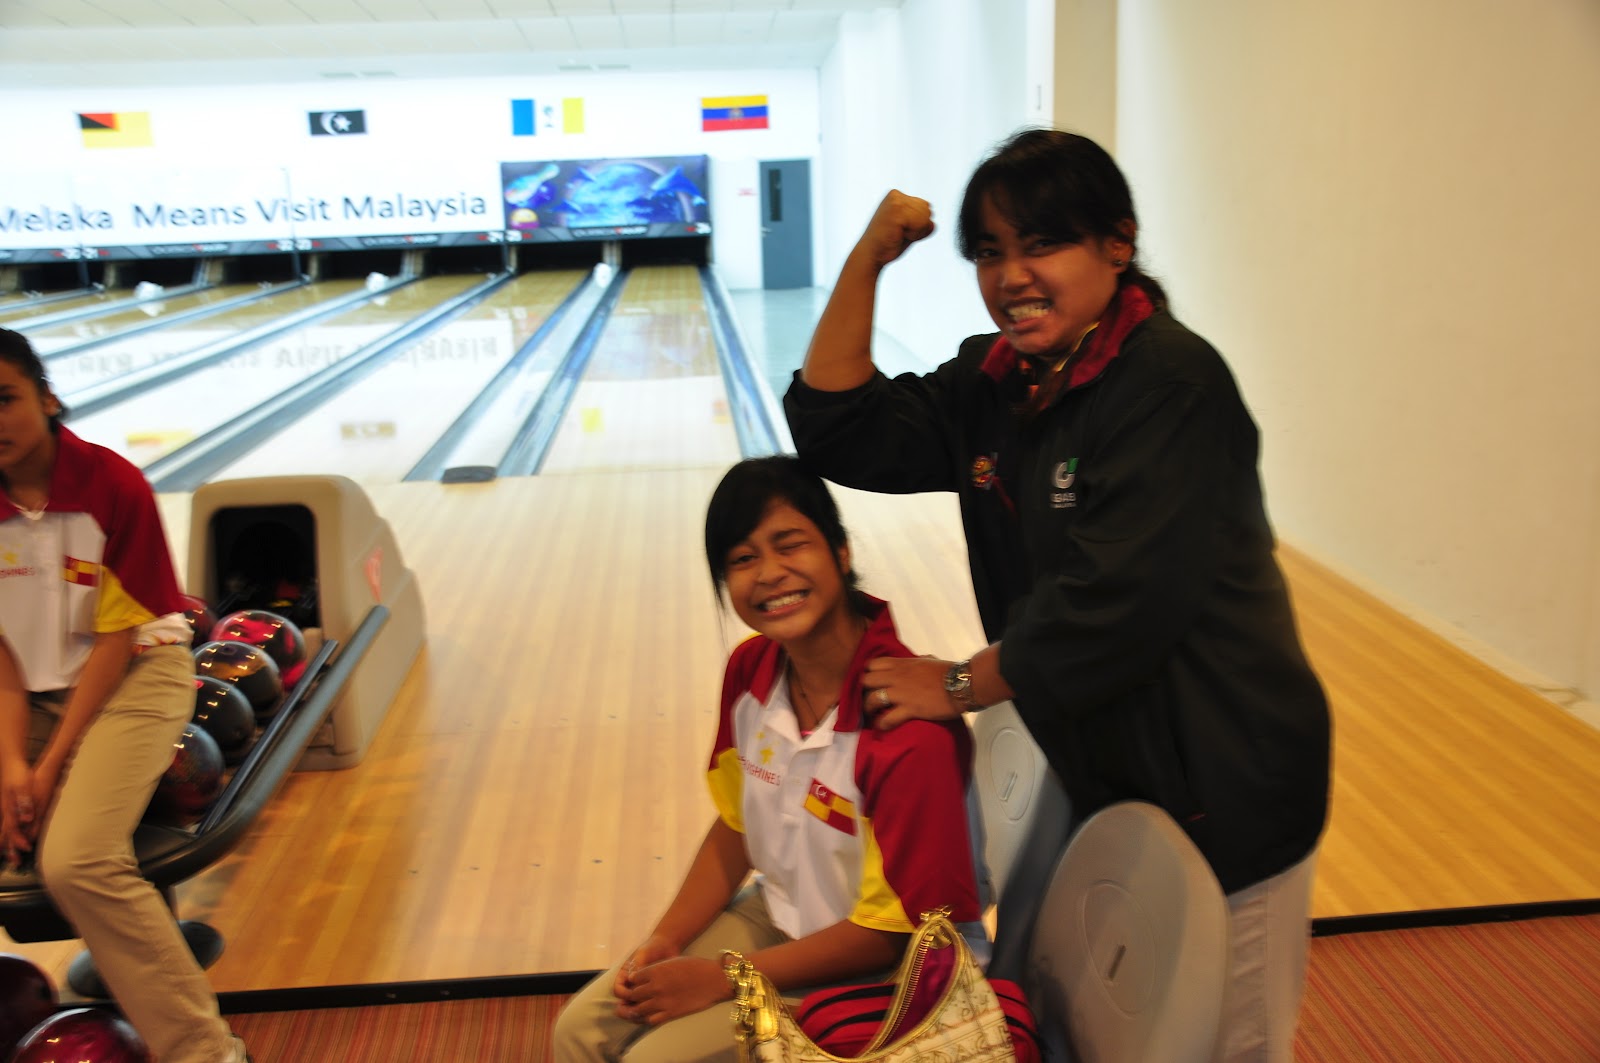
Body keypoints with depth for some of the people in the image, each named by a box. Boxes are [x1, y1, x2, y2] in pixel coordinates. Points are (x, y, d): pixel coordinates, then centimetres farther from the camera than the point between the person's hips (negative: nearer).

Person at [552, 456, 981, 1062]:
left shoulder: (912, 726, -31)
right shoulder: (749, 670, -8)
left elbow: (890, 934, -22)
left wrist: (721, 979, -17)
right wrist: (666, 940, -4)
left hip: (867, 971, -6)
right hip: (774, 917, 6)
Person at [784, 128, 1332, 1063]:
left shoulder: (1173, 386, -23)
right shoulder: (995, 381, 2)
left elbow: (1114, 604, -28)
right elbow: (838, 432, 1)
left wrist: (961, 686, -16)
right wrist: (866, 260, -8)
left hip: (1220, 785, -7)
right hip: (1090, 764, 7)